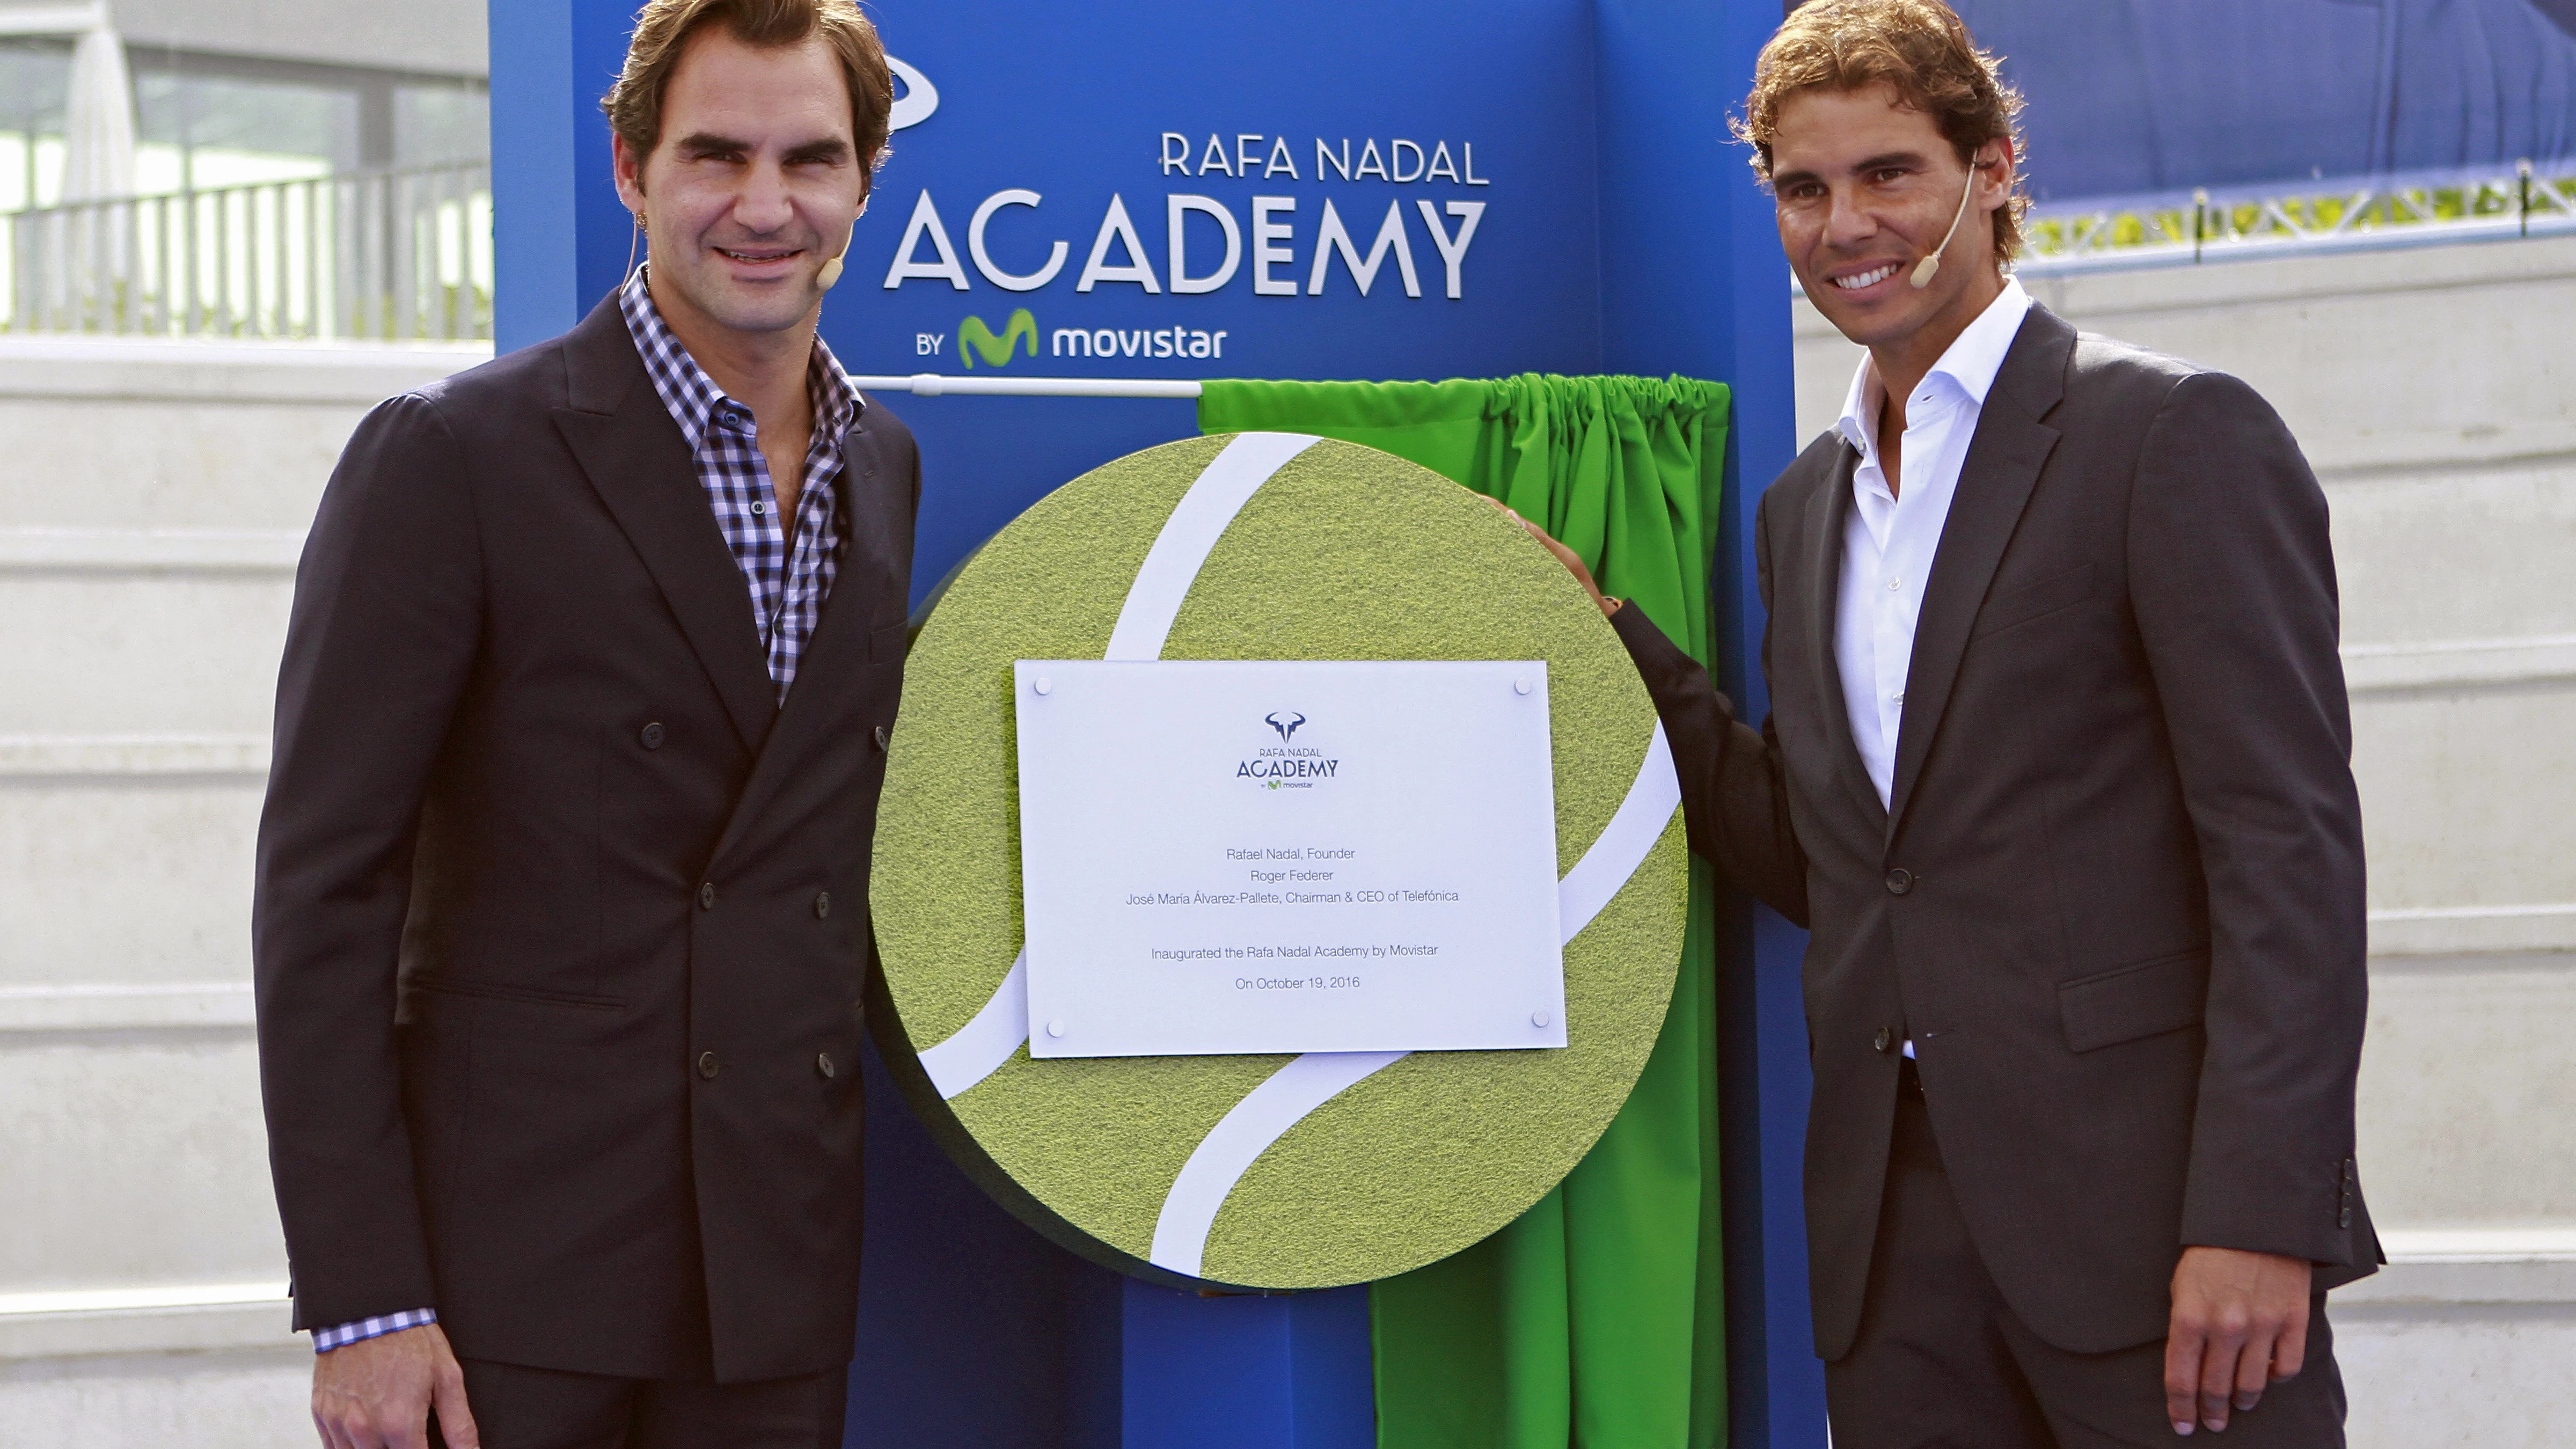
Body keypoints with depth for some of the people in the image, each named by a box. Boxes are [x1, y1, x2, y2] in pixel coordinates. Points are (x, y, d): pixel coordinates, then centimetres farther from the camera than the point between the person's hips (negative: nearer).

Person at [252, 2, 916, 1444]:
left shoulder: (890, 471, 11)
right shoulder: (454, 456, -7)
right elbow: (323, 889, -9)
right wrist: (360, 1301, -15)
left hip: (780, 1275, 5)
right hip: (511, 1274, -5)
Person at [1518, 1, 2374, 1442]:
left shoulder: (2179, 436, -4)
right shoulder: (1805, 509, 18)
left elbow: (2291, 846, -11)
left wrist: (2260, 1217, -19)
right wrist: (1606, 634, 8)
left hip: (2142, 1200, -6)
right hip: (1894, 1218, 6)